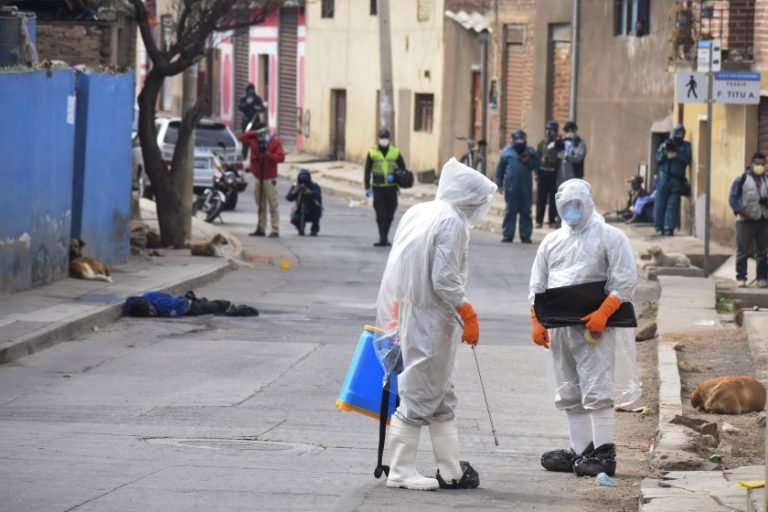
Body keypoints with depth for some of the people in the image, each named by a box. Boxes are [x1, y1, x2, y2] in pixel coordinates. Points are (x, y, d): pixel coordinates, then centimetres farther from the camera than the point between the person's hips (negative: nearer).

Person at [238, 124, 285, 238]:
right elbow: (241, 137, 0)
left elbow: (281, 157, -10)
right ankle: (260, 229, 16)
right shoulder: (253, 140, 7)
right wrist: (255, 133, -8)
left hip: (270, 178, -5)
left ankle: (275, 230, -7)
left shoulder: (275, 142, -5)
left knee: (273, 205, -6)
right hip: (258, 177, 5)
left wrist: (269, 155, -24)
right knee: (260, 205, 11)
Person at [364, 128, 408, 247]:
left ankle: (385, 236, 23)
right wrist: (367, 187, -1)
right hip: (378, 188, -2)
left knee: (389, 215, 8)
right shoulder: (372, 153, 0)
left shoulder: (395, 152, 3)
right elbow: (367, 171, 3)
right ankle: (383, 238, -6)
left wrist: (394, 176, -9)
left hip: (391, 187, 2)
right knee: (380, 215, -7)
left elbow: (402, 168, 10)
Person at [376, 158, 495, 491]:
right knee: (420, 394, -1)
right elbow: (444, 280, -20)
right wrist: (469, 316, -12)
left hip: (407, 312, 9)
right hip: (431, 321, -9)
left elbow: (401, 268, 15)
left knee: (441, 397, 15)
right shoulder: (452, 223, -16)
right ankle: (401, 472, 5)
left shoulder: (418, 213, 10)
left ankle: (450, 470, 21)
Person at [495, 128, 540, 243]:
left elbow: (536, 165, 7)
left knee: (525, 211, 3)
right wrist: (499, 183, 2)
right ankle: (508, 234, 4)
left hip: (526, 186, 1)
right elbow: (500, 168, 5)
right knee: (510, 211, 2)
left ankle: (525, 235, 7)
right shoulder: (507, 151, 4)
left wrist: (528, 161, -12)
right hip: (511, 186, -1)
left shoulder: (530, 151, 8)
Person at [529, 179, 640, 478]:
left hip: (593, 326, -6)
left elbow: (625, 281, -7)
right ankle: (580, 451, 13)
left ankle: (603, 452, -11)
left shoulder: (610, 237, 0)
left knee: (596, 390, -12)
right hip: (559, 327, 6)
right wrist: (537, 322, 8)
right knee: (569, 394, 8)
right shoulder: (551, 242, 18)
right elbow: (537, 286, 19)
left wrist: (603, 313, -18)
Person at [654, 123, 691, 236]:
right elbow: (658, 160, 5)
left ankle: (669, 227, -8)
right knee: (660, 203, 1)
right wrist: (665, 153, -11)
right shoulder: (664, 145, 11)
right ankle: (660, 227, 8)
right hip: (664, 177, 1)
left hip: (677, 179, -1)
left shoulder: (686, 146, 7)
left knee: (672, 205, -6)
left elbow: (687, 160, -7)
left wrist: (676, 155, -16)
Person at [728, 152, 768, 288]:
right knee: (743, 251, -1)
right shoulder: (742, 179, -1)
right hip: (746, 221, -4)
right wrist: (741, 211, -16)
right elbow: (733, 198, -3)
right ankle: (741, 278, 5)